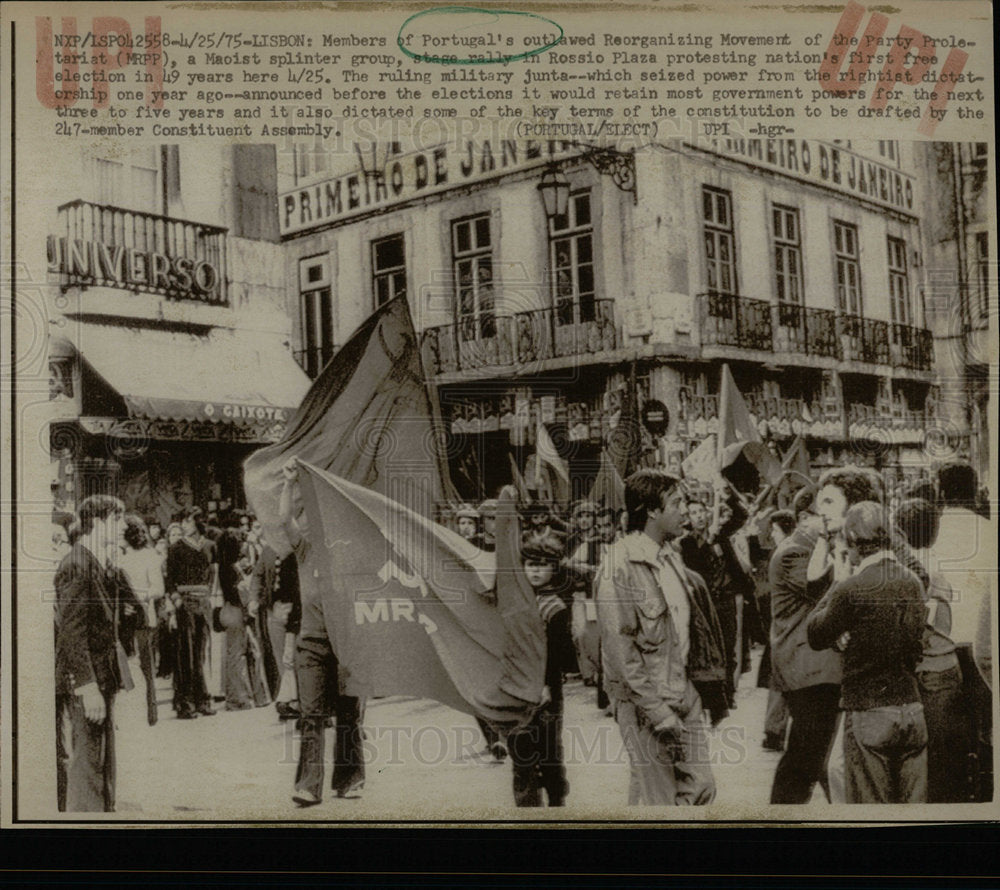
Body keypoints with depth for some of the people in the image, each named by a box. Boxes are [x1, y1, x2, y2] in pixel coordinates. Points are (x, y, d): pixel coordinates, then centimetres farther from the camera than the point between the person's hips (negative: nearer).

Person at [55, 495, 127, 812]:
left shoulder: (98, 563, 14)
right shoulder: (75, 566, -16)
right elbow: (71, 633, -21)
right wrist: (88, 687, -23)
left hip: (99, 681, 10)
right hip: (81, 683, -10)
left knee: (102, 765, 15)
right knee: (83, 765, -6)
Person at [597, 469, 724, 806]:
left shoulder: (670, 560, 14)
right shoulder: (620, 564, -15)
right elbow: (619, 646, -19)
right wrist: (658, 711, -19)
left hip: (683, 695, 8)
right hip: (644, 702, -8)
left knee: (701, 788, 9)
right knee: (656, 798, -1)